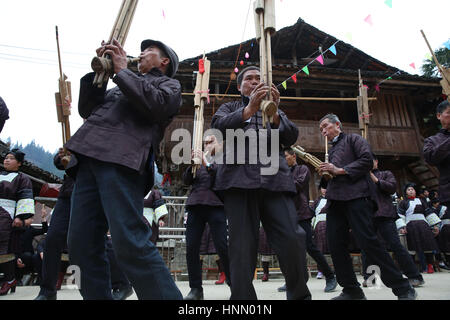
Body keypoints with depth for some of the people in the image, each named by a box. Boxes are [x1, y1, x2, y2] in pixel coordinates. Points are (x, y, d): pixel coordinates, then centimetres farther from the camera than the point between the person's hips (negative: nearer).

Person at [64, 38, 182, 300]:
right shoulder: (121, 87, 37)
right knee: (83, 244, 2)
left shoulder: (168, 84, 19)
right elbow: (87, 110, 28)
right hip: (89, 160, 8)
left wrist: (121, 70, 3)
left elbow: (156, 105, -5)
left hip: (121, 160, -7)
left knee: (129, 242, -19)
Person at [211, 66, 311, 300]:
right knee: (242, 245, -5)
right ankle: (242, 296, 5)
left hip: (275, 180, 2)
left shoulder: (275, 110, 28)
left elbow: (291, 138, 9)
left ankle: (300, 294, 11)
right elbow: (218, 127, 0)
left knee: (292, 240, -7)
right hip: (239, 180, -1)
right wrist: (249, 109, -16)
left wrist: (274, 112, -10)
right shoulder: (230, 108, 24)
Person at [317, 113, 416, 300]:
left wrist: (339, 170, -11)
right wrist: (325, 172, 10)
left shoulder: (352, 139, 9)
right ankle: (352, 290, 8)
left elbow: (367, 160, -6)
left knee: (367, 241, -14)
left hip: (356, 196, -7)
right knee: (336, 246, -1)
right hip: (335, 199, 8)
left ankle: (403, 288, -1)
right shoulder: (331, 150, 30)